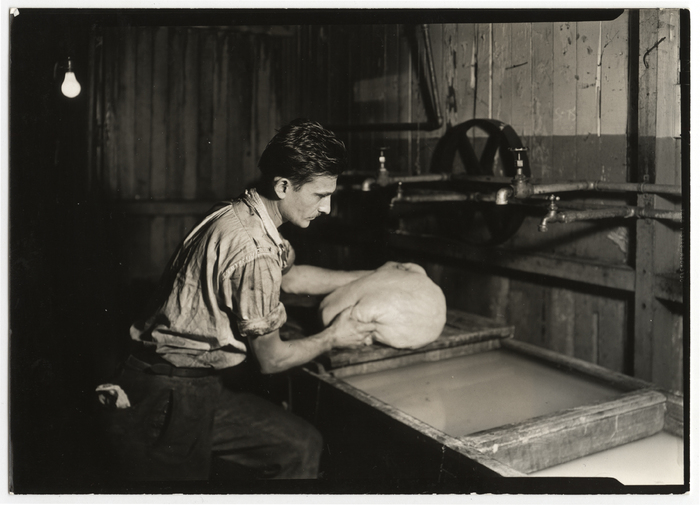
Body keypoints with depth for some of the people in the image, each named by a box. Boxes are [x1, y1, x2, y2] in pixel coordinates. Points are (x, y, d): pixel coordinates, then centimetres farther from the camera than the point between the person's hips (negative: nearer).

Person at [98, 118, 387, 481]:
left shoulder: (240, 213, 3)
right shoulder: (253, 250, -26)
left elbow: (289, 276, 22)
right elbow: (271, 359, -14)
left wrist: (373, 276, 22)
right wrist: (333, 338, 3)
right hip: (168, 402, -9)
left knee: (299, 445, 12)